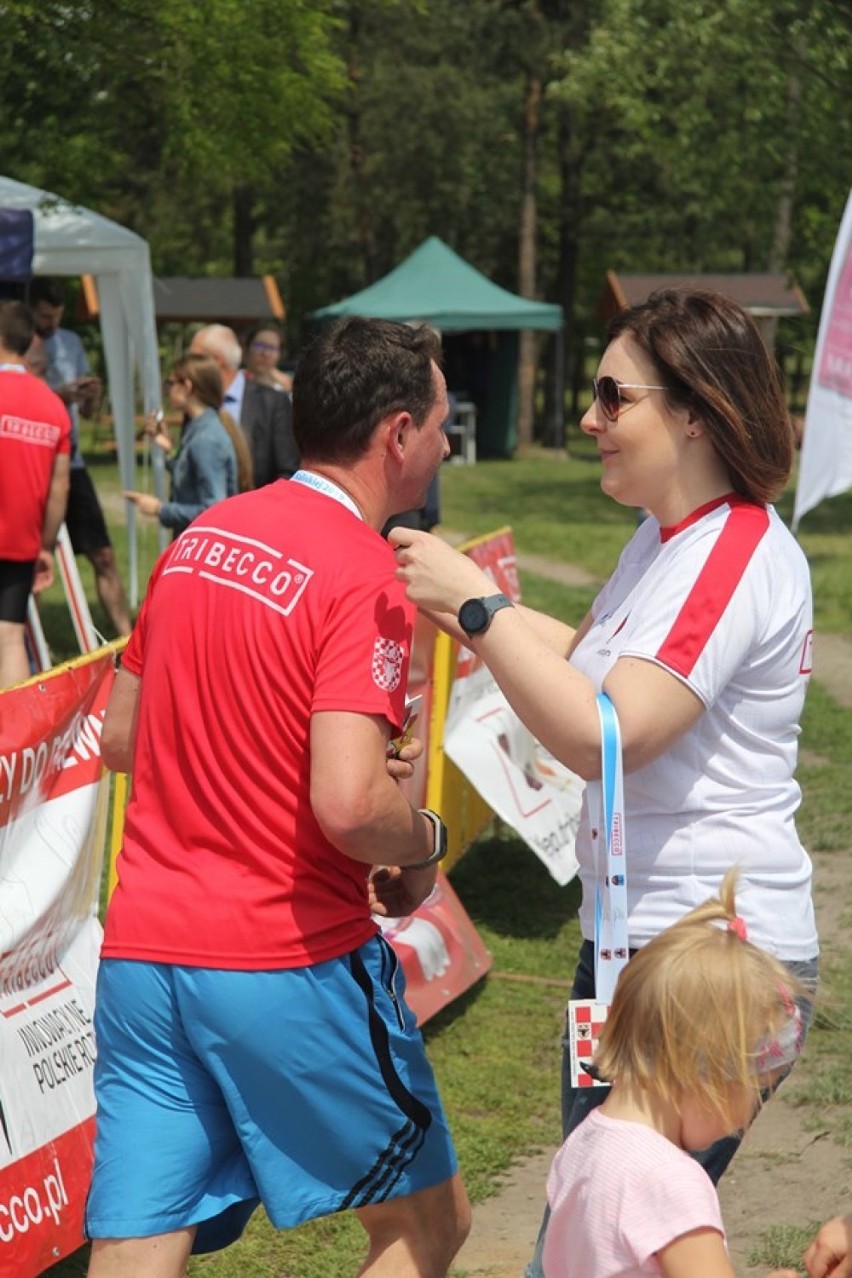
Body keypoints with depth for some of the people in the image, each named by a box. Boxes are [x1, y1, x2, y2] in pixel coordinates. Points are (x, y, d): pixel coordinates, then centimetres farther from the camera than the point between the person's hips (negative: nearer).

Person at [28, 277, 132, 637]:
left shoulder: (71, 342, 11)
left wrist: (91, 397, -5)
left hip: (71, 463, 5)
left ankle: (127, 639, 4)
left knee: (104, 557, 2)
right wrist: (58, 395, -22)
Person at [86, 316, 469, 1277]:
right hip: (289, 964, -6)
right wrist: (427, 843, -4)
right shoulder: (364, 578, -13)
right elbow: (349, 802, -24)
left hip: (142, 953, 6)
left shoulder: (198, 539, 10)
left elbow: (118, 739, 18)